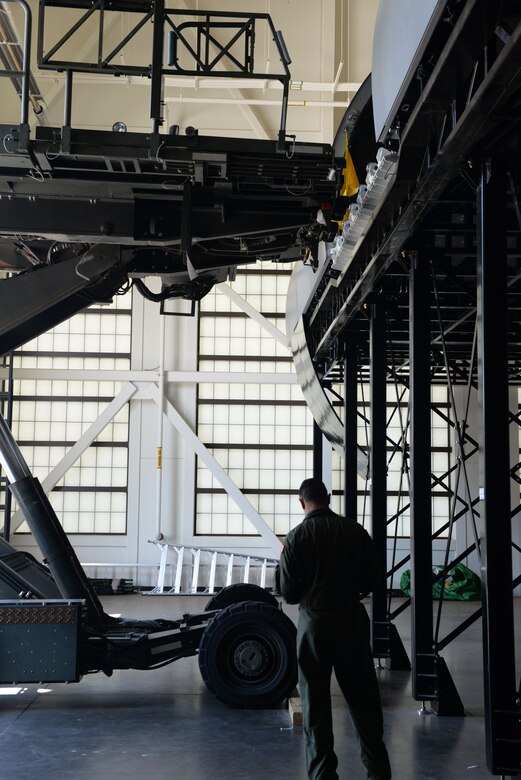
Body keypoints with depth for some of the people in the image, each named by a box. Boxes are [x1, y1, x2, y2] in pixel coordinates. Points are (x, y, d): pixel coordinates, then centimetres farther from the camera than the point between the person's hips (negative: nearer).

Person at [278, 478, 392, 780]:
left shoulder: (296, 537, -8)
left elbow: (288, 592, -5)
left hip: (314, 622, -2)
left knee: (315, 702, 8)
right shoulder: (356, 531, -3)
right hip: (351, 619, 2)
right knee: (363, 698, 12)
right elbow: (372, 579, 3)